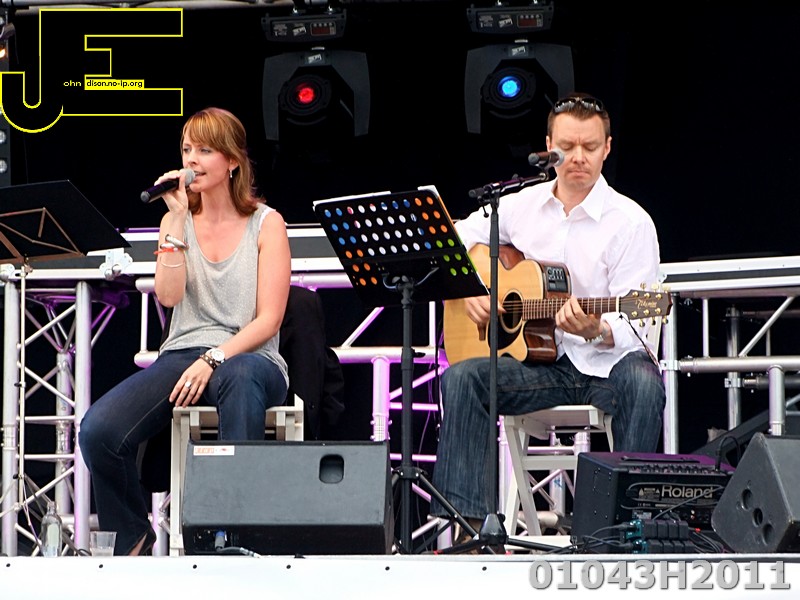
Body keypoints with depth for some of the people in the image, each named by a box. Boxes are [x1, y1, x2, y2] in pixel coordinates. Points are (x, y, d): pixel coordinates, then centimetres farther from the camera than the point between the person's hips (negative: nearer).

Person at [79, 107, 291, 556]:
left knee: (239, 379, -44)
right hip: (183, 353, 3)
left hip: (247, 358, -3)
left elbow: (269, 319, -6)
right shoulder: (178, 220, 13)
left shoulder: (266, 223, 2)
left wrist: (214, 360, -20)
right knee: (98, 431, -25)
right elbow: (169, 296, -5)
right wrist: (177, 221, -9)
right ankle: (132, 537, 0)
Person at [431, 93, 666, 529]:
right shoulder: (522, 205, 8)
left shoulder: (631, 222, -5)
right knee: (461, 378, -23)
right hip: (540, 359, 3)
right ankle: (467, 519, -25)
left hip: (606, 363, -3)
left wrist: (596, 330, -32)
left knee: (643, 384, -36)